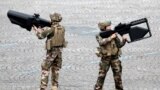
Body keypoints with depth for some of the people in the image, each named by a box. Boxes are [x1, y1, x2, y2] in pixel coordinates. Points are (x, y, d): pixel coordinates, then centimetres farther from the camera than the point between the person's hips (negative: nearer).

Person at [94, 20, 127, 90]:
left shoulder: (114, 34, 0)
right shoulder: (99, 36, -6)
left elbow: (119, 45, -3)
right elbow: (101, 42, -27)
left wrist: (124, 40, -22)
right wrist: (110, 38, -28)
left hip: (115, 57, 2)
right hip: (105, 59, -2)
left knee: (118, 75, 3)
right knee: (101, 76, 1)